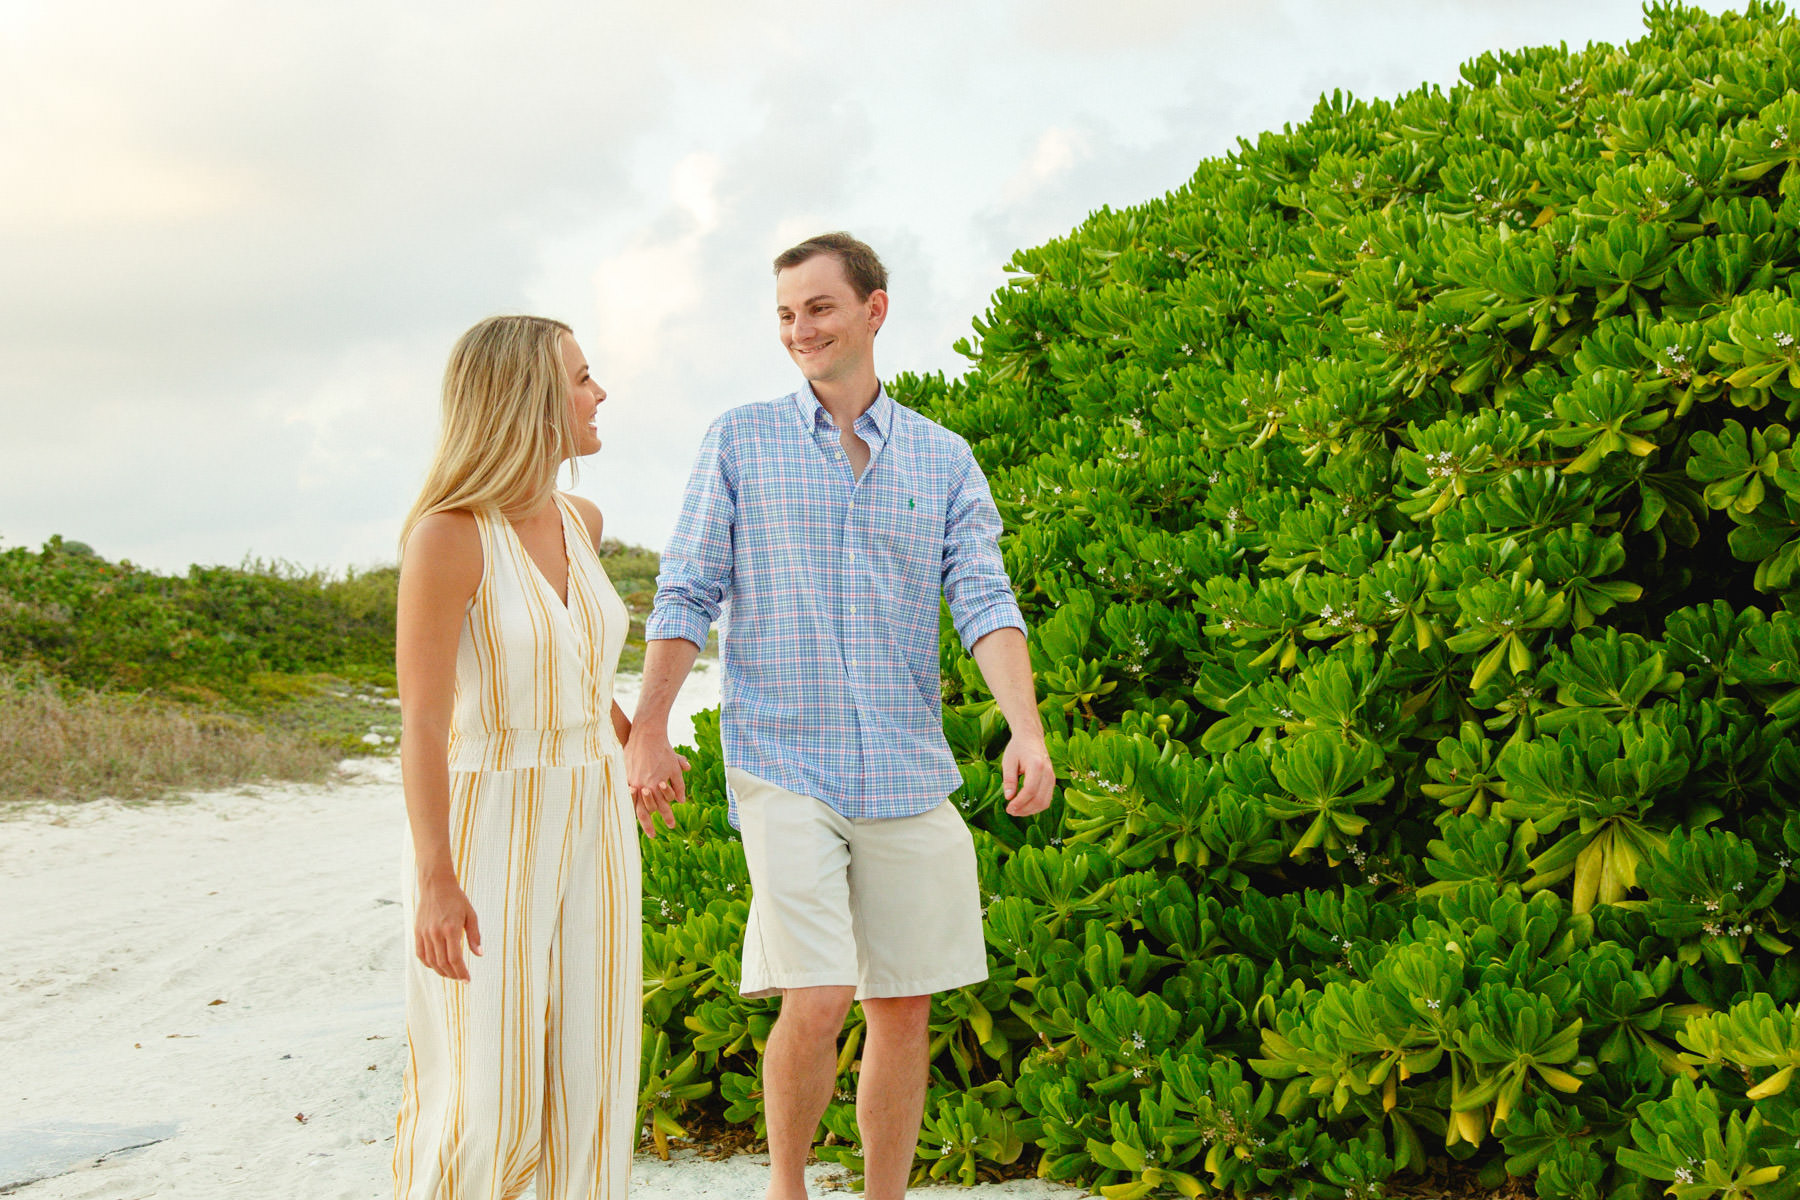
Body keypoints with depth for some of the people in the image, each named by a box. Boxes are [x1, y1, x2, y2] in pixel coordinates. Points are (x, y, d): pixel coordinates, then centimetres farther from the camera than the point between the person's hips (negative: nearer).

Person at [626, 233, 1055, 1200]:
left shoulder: (943, 458, 9)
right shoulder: (740, 441, 5)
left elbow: (984, 601, 0)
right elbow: (686, 594, 4)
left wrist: (1026, 731, -15)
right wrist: (647, 730, -3)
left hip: (908, 773, 3)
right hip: (783, 766, -3)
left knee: (902, 1010, 6)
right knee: (815, 1003, -12)